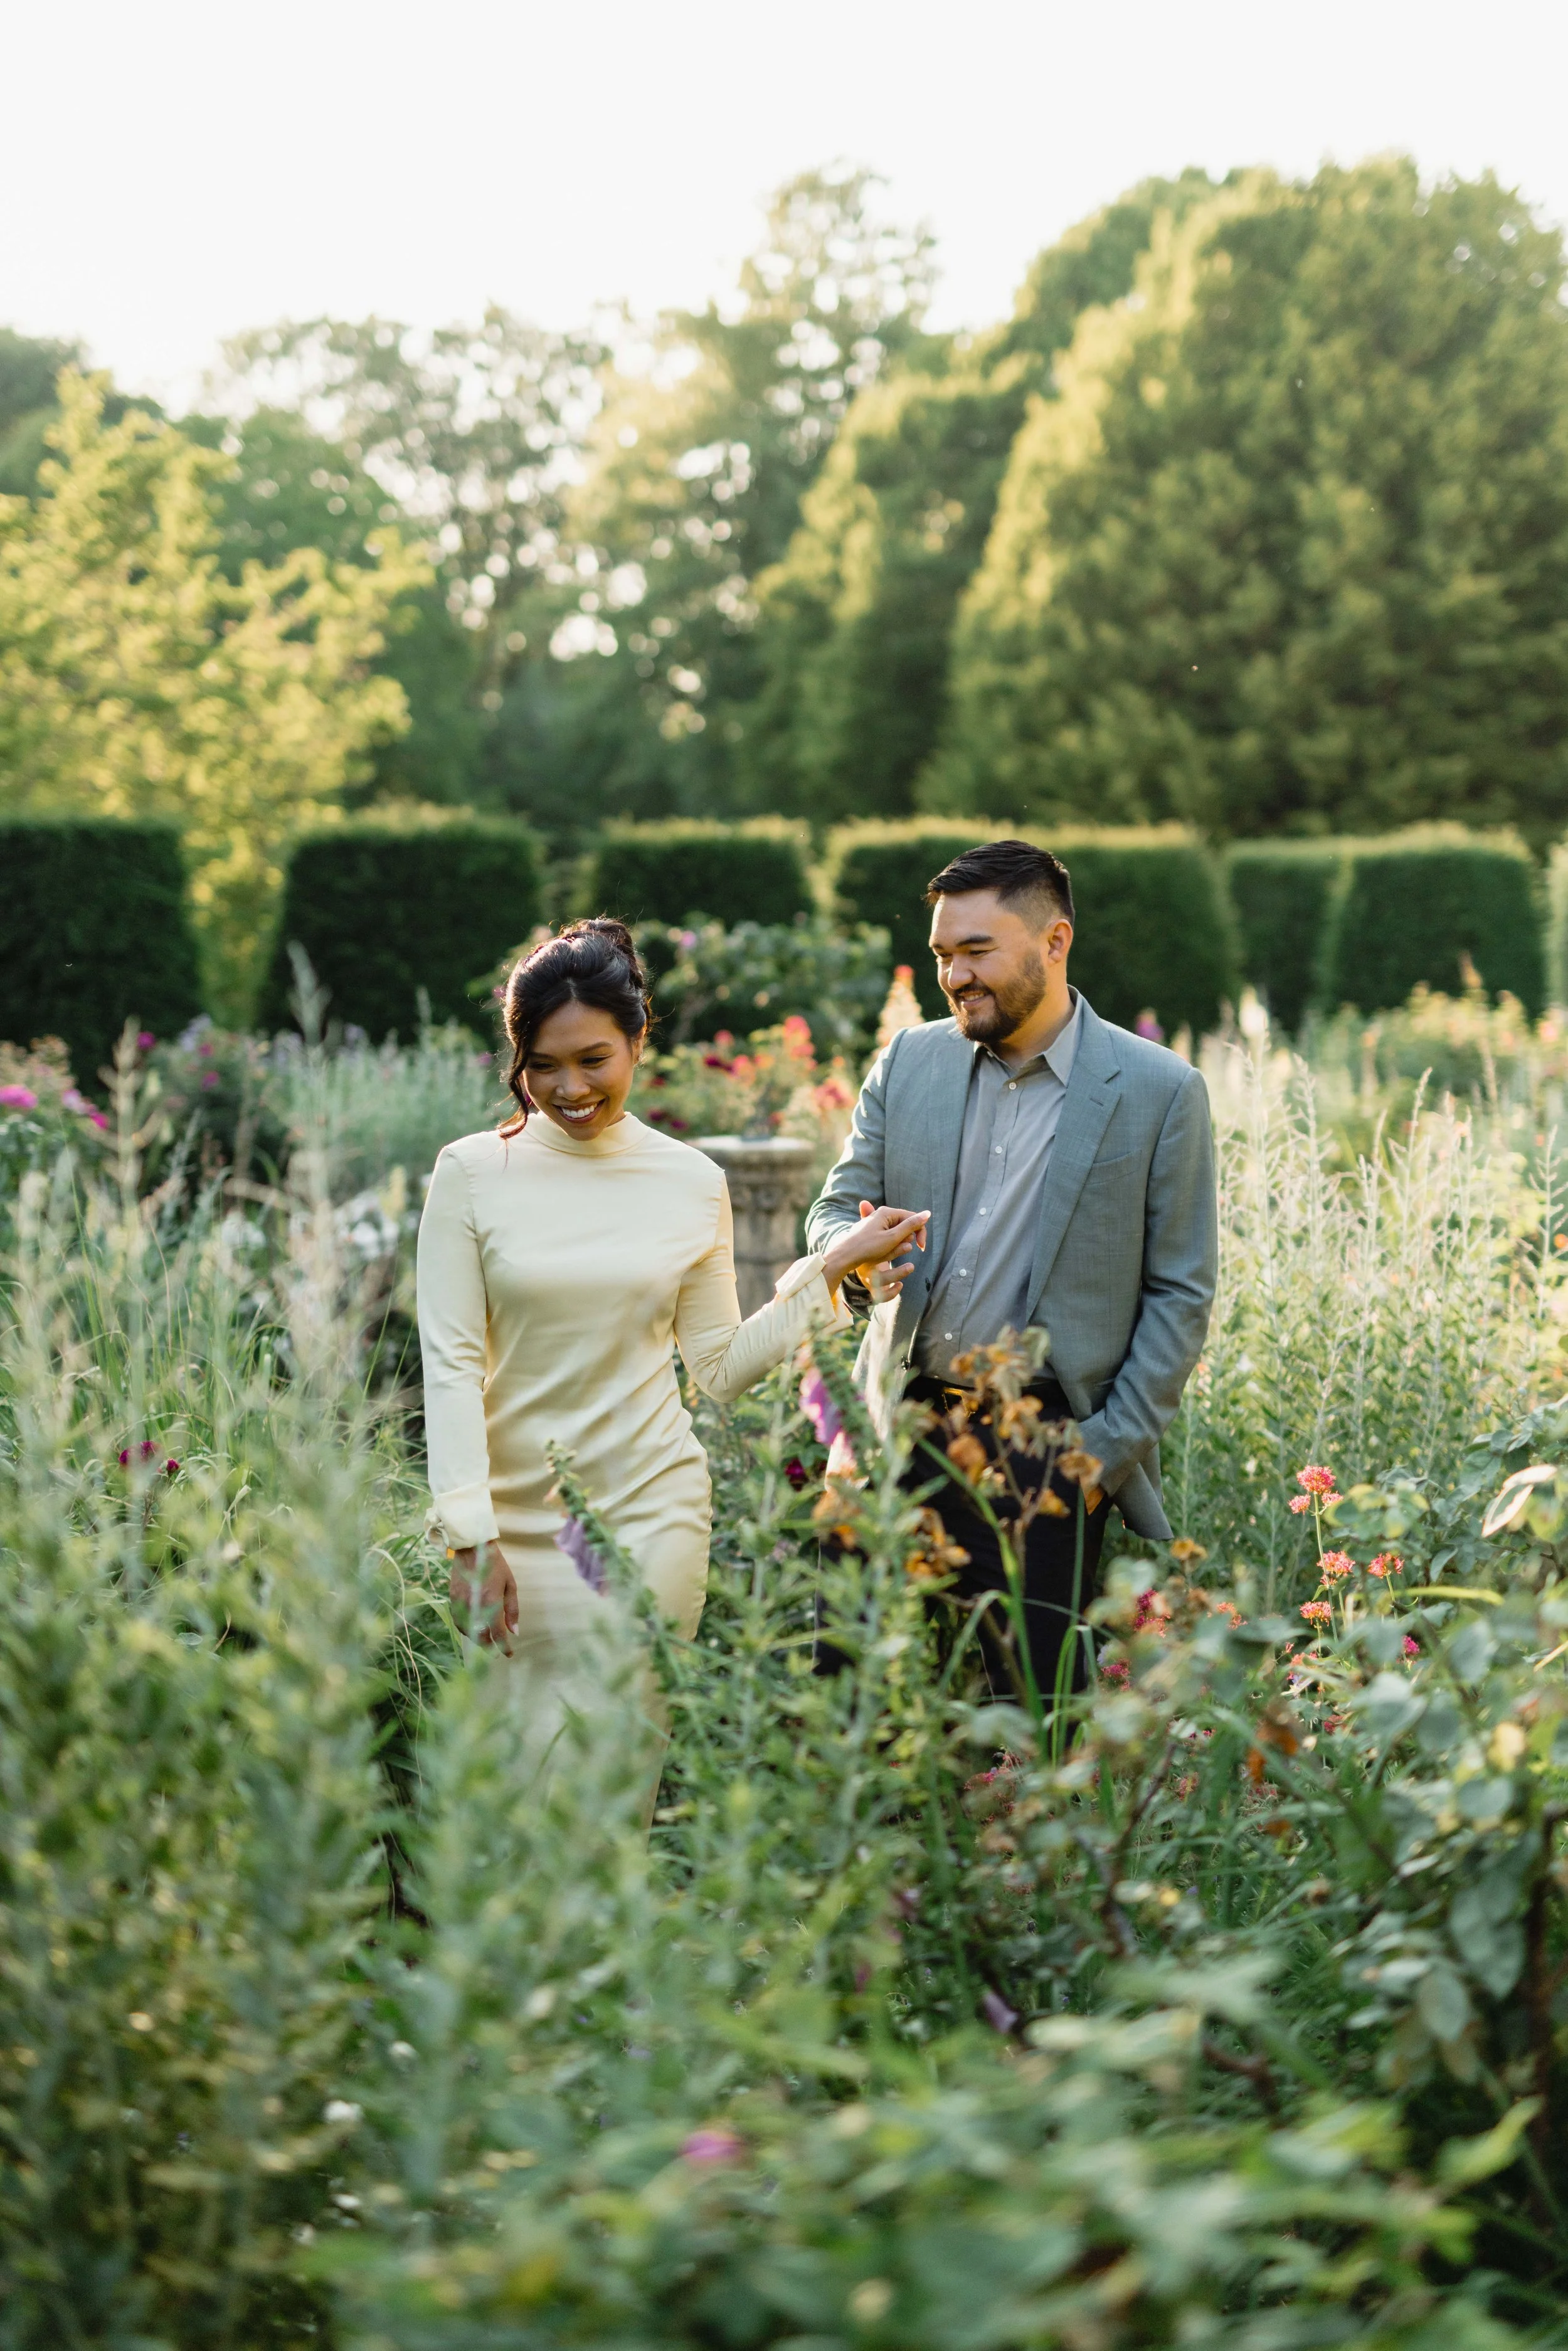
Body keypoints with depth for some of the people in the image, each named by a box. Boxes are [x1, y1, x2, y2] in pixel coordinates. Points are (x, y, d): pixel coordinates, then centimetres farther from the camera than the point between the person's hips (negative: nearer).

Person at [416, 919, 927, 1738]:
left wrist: (828, 1271, 1)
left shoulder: (692, 1181, 3)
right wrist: (469, 1536, -12)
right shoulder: (472, 1173, -3)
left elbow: (721, 1369, 9)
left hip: (652, 1512, 1)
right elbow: (451, 1365, -5)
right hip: (521, 1517, -1)